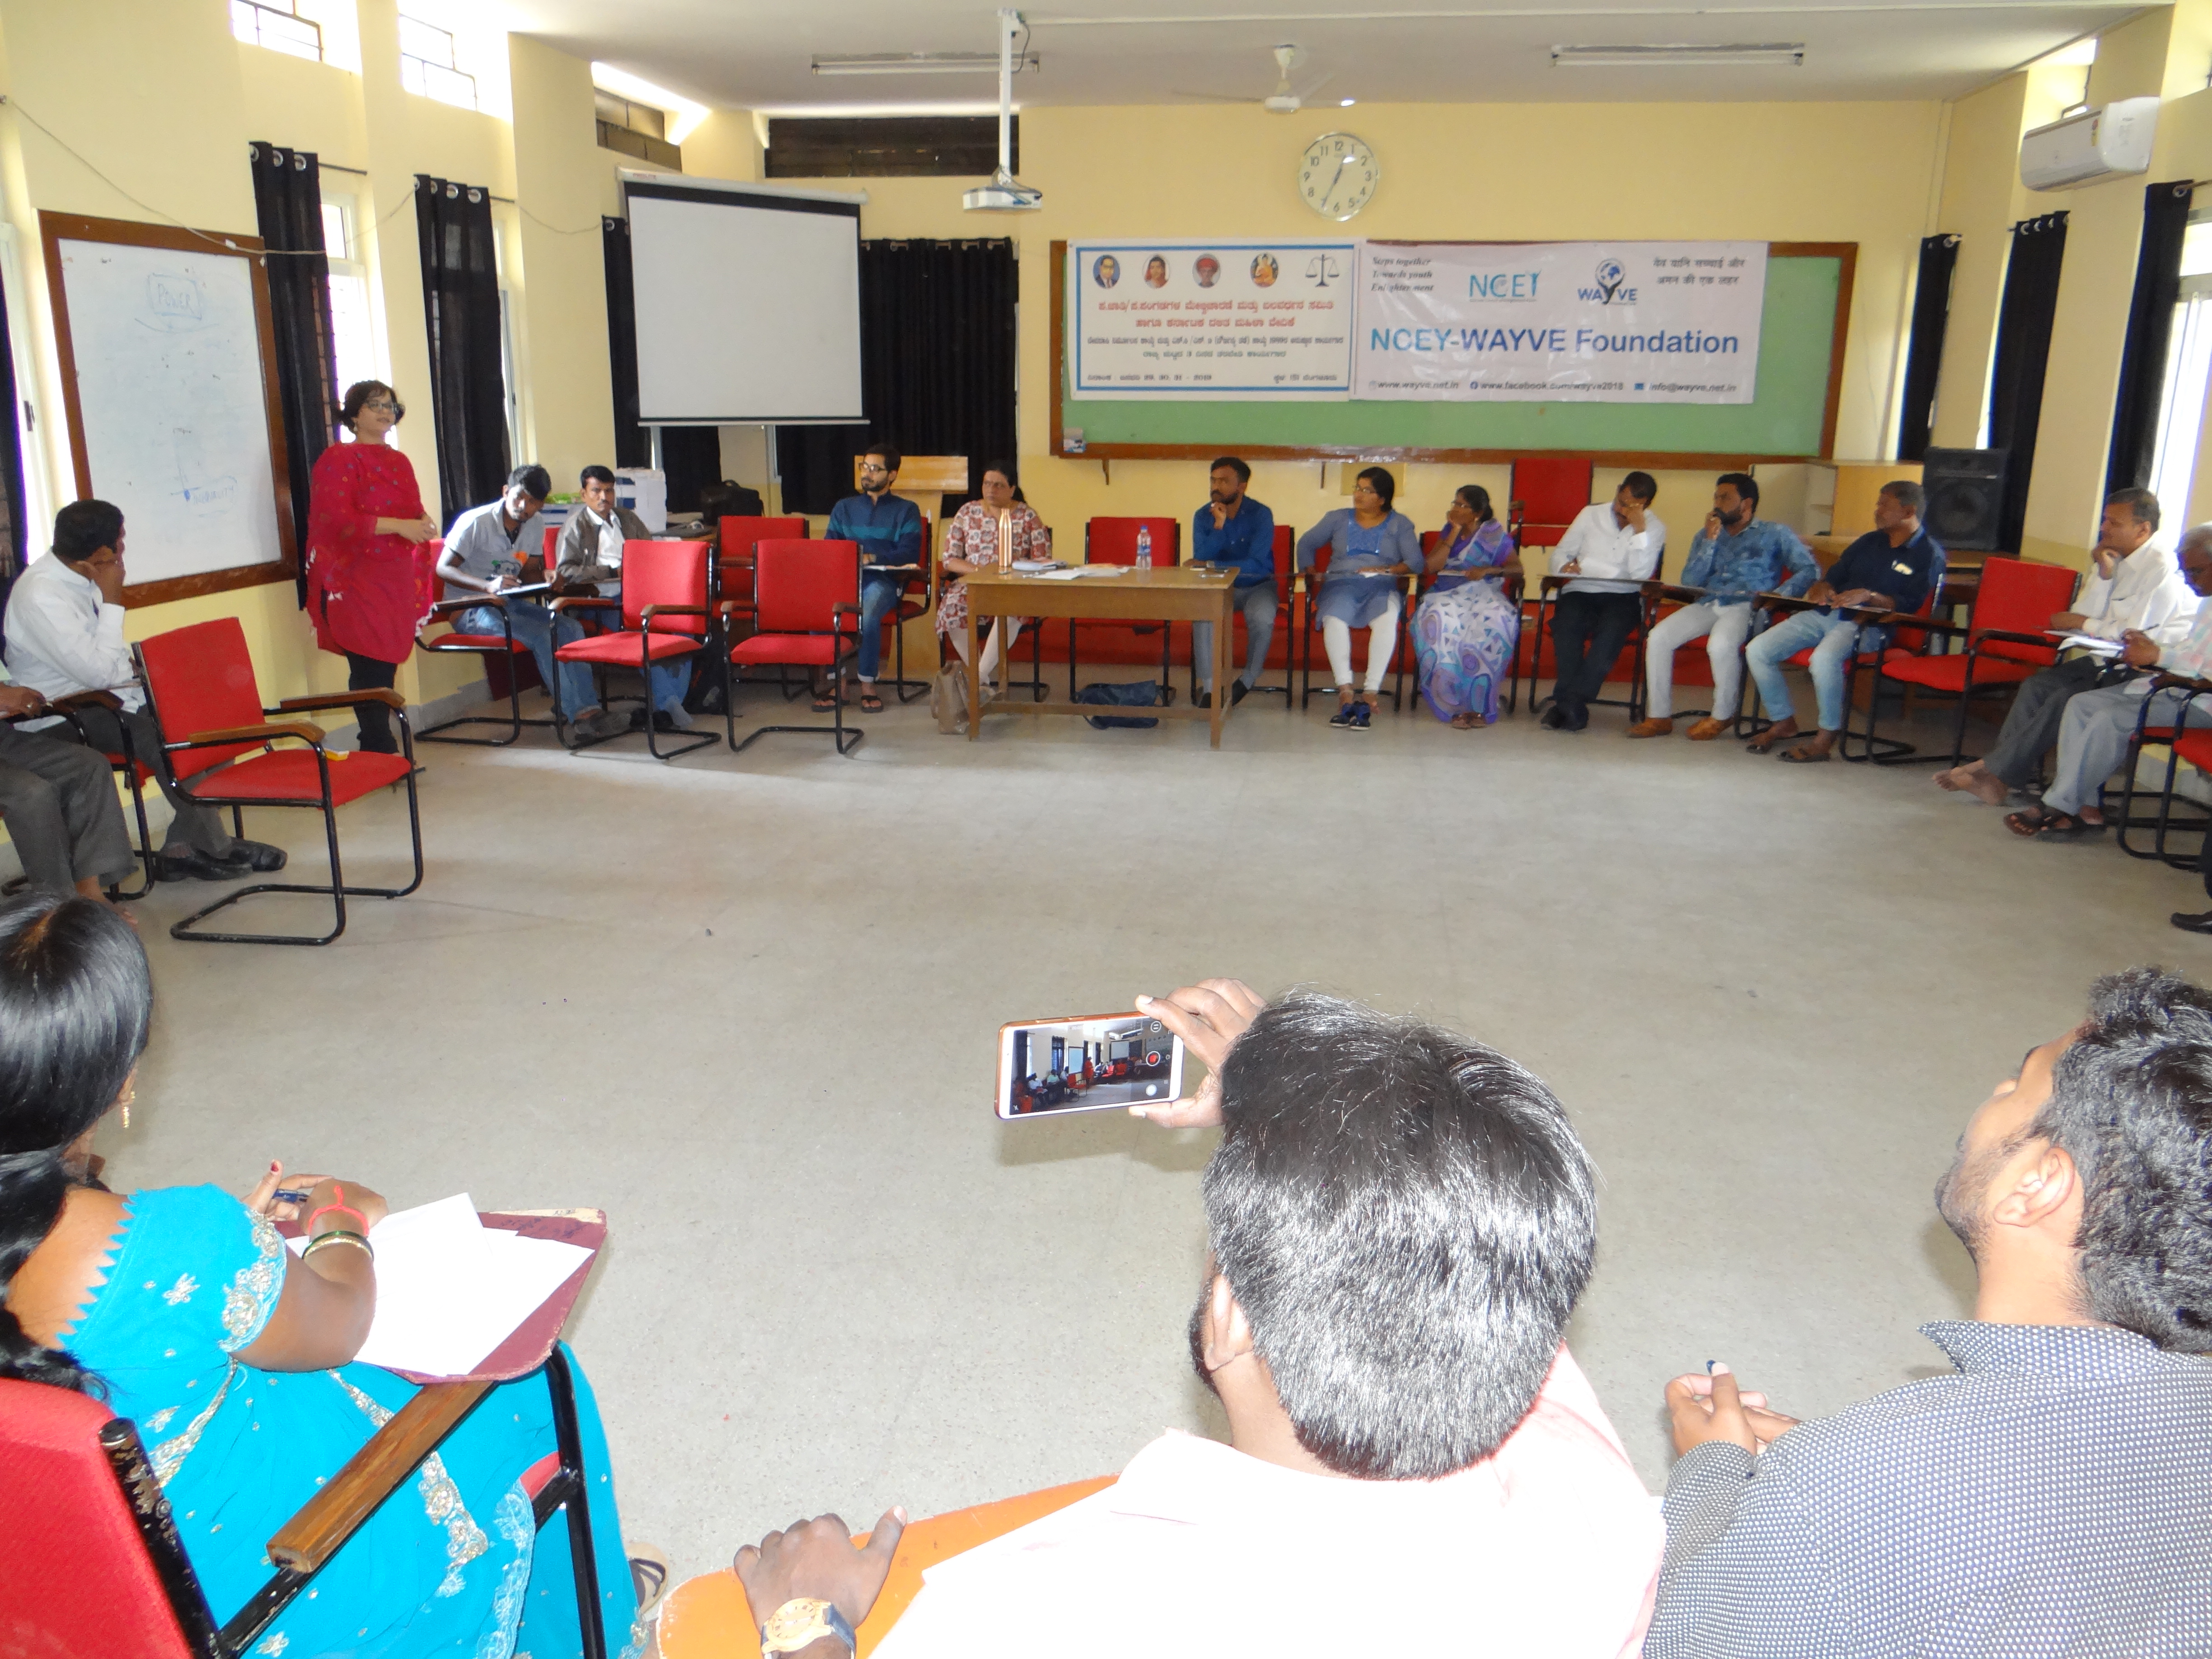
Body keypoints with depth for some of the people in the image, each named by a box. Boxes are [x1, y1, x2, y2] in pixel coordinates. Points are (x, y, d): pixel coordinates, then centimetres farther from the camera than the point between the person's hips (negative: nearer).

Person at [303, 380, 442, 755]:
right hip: (356, 582, -7)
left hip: (395, 582, 7)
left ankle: (381, 749, 12)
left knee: (387, 666, 7)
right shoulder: (339, 460, -5)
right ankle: (380, 753, -5)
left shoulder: (399, 462, 17)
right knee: (370, 669, -9)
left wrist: (424, 522, 1)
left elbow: (412, 510, 25)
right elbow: (337, 520, -15)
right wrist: (397, 525, -20)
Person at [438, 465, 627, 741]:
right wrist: (489, 586, -32)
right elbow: (443, 569, -16)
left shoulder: (532, 529, 7)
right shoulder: (476, 522, -12)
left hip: (508, 604, 7)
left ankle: (588, 707, -26)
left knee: (570, 627, -17)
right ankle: (581, 716, -28)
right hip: (470, 611, -7)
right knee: (543, 634, -29)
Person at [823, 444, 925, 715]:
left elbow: (908, 555, -2)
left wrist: (871, 557, -17)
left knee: (867, 614, -37)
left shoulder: (906, 511, 12)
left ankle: (868, 684, -21)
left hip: (883, 579, -3)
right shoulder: (844, 508, 24)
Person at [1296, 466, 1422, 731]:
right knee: (1334, 618, -36)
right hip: (1342, 583, 1)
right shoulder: (1338, 519, 21)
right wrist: (1310, 572, 5)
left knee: (1387, 619, -38)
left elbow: (1415, 562, 3)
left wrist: (1387, 570, -14)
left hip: (1382, 586, -1)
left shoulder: (1400, 524, 15)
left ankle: (1370, 693, -38)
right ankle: (1345, 691, -40)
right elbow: (1307, 543, 23)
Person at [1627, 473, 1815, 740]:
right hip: (1708, 605, 5)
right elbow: (1689, 582, 9)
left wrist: (1778, 595, -16)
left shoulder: (1775, 534, 10)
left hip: (1747, 606, -4)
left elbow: (1810, 570, 1)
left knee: (1720, 644, -36)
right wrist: (1711, 541, 0)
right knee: (1657, 638, -21)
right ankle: (1659, 716, -12)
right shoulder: (1707, 534, 21)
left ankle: (1723, 715, -14)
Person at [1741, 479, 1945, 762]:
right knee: (1757, 651, -12)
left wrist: (1870, 596, -23)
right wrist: (1821, 588, 1)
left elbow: (1909, 605, -8)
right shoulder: (1869, 541, 23)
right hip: (1827, 613, 7)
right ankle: (1784, 722, 4)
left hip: (1868, 624, -7)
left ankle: (1827, 736, -22)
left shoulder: (1929, 554, 3)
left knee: (1825, 657, -40)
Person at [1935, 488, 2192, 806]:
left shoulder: (2161, 564, -17)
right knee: (2037, 685, -7)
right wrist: (2102, 575, -11)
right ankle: (1999, 774, -16)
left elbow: (2134, 633, -20)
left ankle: (1998, 771, -15)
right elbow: (2088, 618, 2)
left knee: (2065, 697, -23)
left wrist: (2080, 623, -6)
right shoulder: (2113, 556, 9)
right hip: (2111, 660, 9)